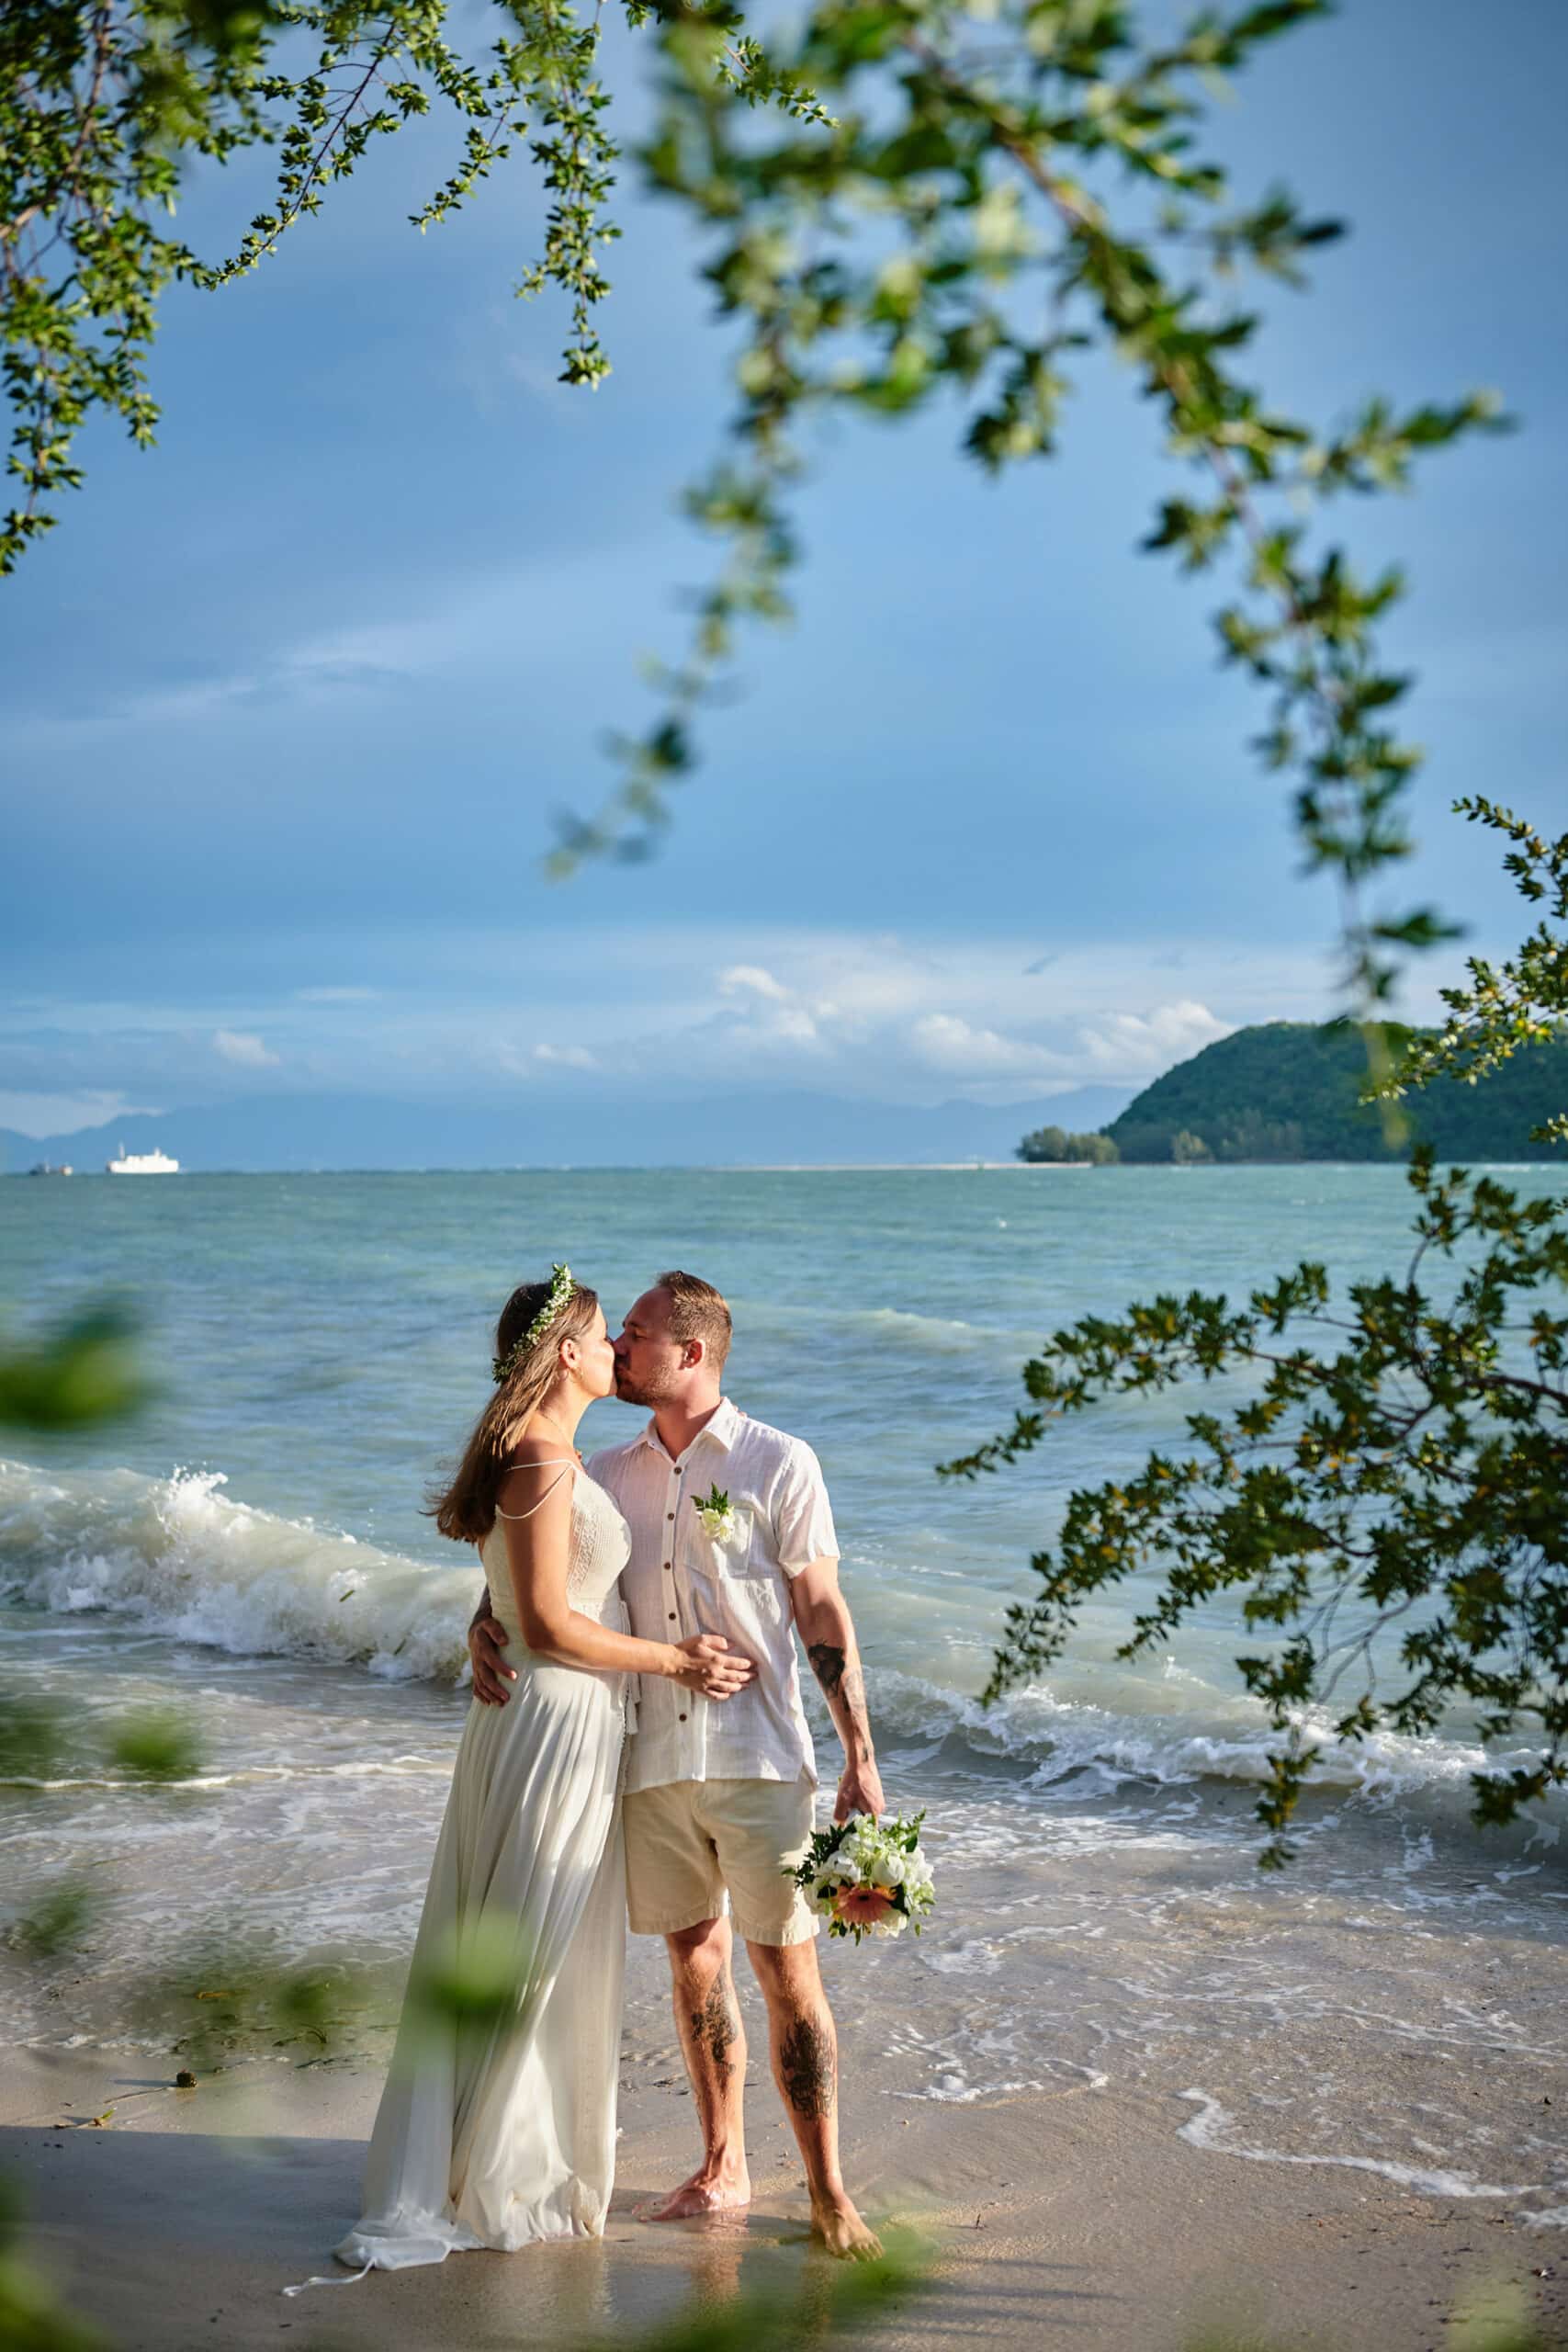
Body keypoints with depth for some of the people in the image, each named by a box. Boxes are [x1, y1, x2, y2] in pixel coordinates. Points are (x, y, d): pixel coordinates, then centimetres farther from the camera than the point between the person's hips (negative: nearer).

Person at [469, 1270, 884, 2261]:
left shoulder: (779, 1464, -3)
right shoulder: (607, 1474, 9)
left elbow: (823, 1615, -3)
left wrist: (861, 1757, -7)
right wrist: (485, 1627, -7)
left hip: (758, 1762, -4)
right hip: (653, 1763, 4)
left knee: (787, 1971, -3)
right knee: (696, 1962, 13)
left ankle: (829, 2196, 4)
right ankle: (723, 2169, 27)